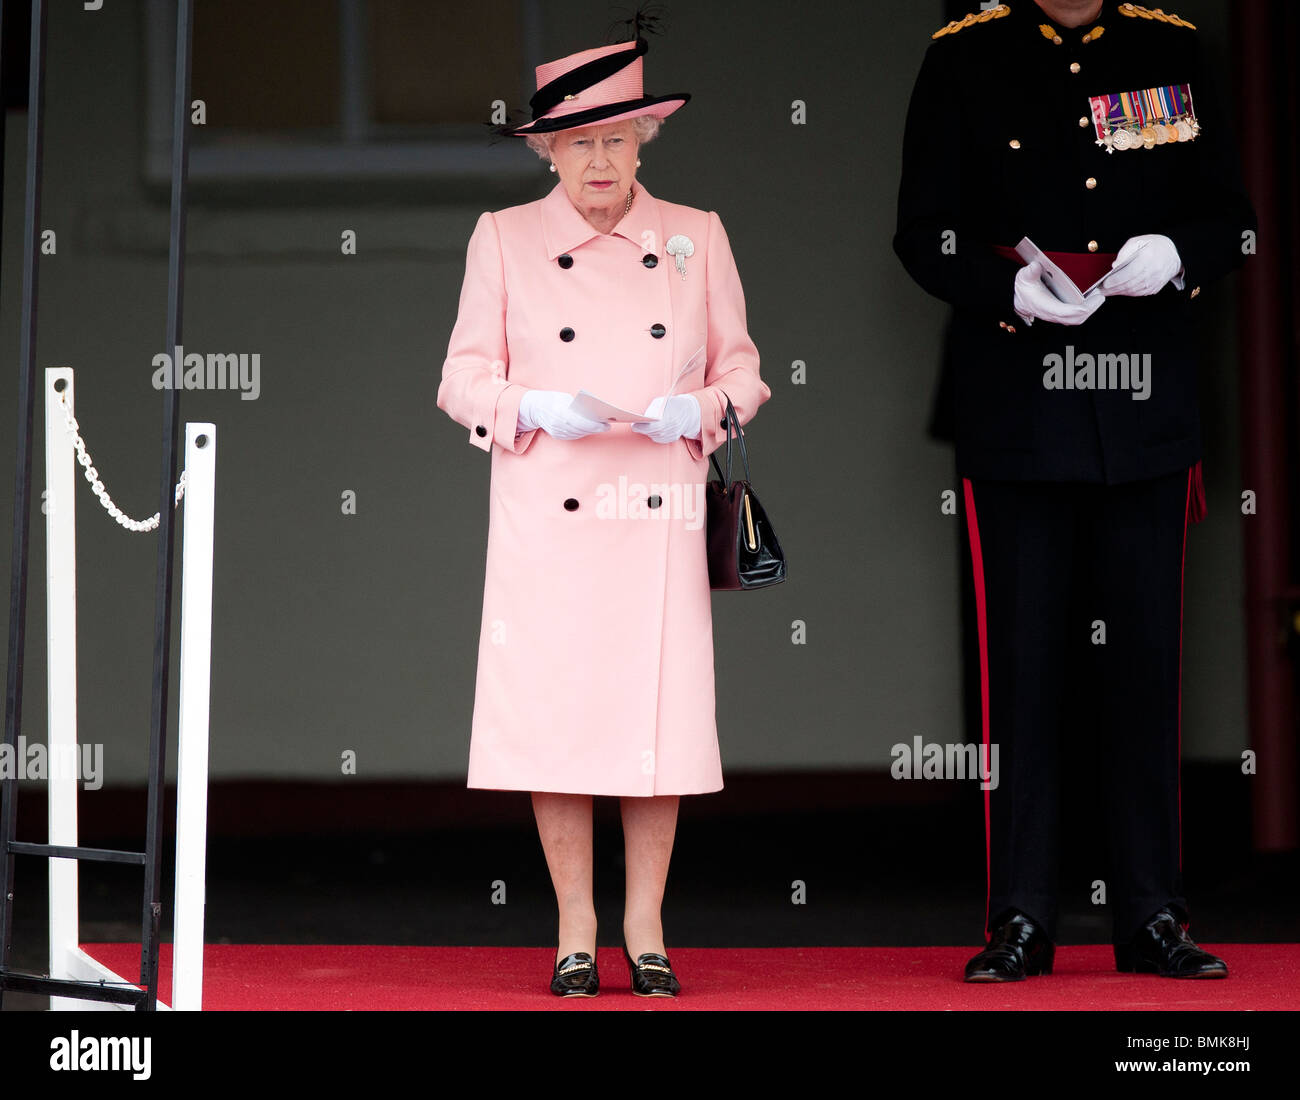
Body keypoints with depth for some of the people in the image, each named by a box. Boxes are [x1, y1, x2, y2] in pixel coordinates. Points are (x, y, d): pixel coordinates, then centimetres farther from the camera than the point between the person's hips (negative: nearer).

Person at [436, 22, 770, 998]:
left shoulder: (696, 237, 10)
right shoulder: (505, 238, 7)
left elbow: (742, 368, 13)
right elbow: (465, 381, 6)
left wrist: (700, 410, -8)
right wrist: (543, 410, -13)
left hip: (660, 518, 1)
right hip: (547, 522, -1)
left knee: (660, 710, -1)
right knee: (554, 712, -3)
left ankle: (646, 928, 11)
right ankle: (575, 932, 9)